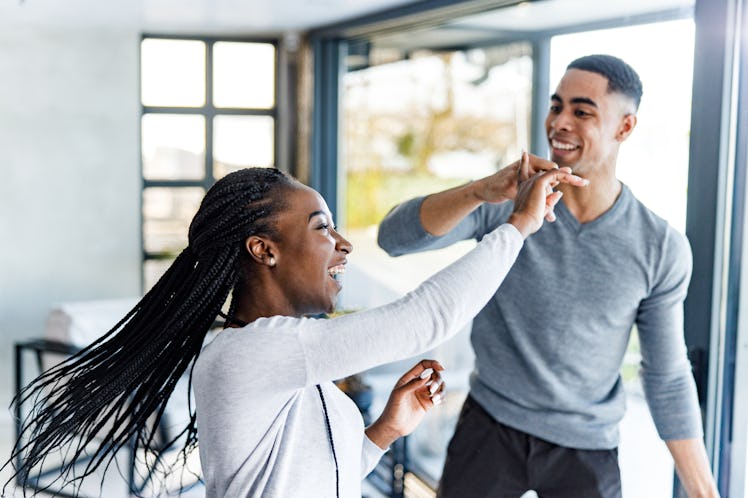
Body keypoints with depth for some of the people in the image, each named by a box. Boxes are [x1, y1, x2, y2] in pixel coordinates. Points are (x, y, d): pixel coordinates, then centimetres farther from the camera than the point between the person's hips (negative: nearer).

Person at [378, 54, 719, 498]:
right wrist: (481, 191, -40)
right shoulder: (505, 201, -11)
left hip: (587, 449, 0)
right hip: (489, 427, 0)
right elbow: (394, 238, -24)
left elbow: (668, 380, -2)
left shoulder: (662, 248, -10)